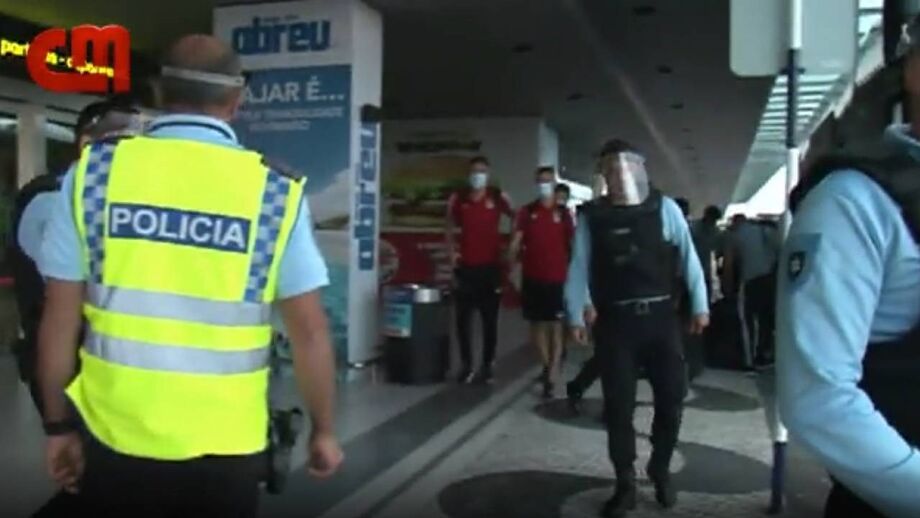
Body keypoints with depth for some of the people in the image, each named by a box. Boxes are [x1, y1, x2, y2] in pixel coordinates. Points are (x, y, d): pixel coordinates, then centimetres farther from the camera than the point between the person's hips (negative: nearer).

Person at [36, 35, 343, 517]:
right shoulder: (275, 190, -9)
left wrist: (59, 425, 11)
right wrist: (322, 431, 6)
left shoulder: (94, 171, -4)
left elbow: (60, 317, -1)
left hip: (116, 437, 1)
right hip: (223, 446, -1)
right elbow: (309, 331, -7)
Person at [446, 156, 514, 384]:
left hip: (491, 265, -1)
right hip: (466, 266, 2)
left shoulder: (498, 197, -3)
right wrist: (451, 251, 4)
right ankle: (466, 365, 14)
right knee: (463, 319, 2)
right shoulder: (458, 198, 2)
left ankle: (487, 365, 16)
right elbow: (450, 227, 16)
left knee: (490, 319, 6)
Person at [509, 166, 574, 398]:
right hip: (532, 277, 2)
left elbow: (572, 245, 5)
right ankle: (546, 365, 33)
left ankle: (551, 378, 0)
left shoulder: (563, 213, 2)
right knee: (537, 324, 12)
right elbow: (516, 242, -1)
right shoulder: (527, 212, 5)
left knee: (556, 327, -2)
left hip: (557, 278, -2)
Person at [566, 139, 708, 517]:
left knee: (672, 397, 7)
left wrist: (700, 305, 1)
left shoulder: (664, 208, 1)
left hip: (659, 317, 1)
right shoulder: (592, 216, 1)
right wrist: (575, 317, -2)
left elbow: (688, 257, 2)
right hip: (615, 322, 0)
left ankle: (660, 470, 32)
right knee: (618, 406, 6)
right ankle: (625, 485, 23)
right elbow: (579, 269, 1)